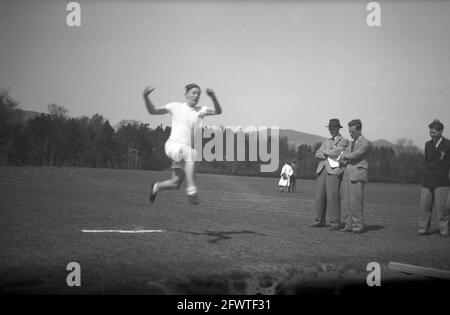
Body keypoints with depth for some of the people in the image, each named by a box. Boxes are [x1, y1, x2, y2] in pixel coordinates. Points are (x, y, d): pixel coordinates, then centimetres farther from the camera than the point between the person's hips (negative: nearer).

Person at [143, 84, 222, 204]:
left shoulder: (201, 110, 8)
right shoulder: (176, 107, 3)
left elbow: (218, 111, -8)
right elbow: (153, 111, 6)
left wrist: (213, 97, -25)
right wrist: (146, 97, -11)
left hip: (186, 151, 5)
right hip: (173, 145, -5)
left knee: (175, 184, 5)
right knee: (191, 153, -38)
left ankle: (157, 186, 37)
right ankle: (191, 190, -43)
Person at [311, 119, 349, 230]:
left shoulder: (344, 141, 6)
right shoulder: (325, 141, 25)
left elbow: (335, 152, -11)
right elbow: (317, 154, 12)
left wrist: (324, 151, 4)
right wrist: (329, 155, -5)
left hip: (334, 171, -6)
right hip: (322, 170, 6)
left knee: (333, 197, -11)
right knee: (320, 196, 3)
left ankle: (335, 223, -8)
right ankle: (320, 221, 11)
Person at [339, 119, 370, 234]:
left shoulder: (365, 143, -2)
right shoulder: (351, 144, 23)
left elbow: (354, 155, -13)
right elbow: (341, 159, 16)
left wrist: (344, 157, 3)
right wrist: (346, 161, -4)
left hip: (357, 175, -7)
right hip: (347, 175, 7)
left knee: (356, 202, -9)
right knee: (347, 202, 4)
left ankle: (358, 226, -5)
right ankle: (349, 225, 8)